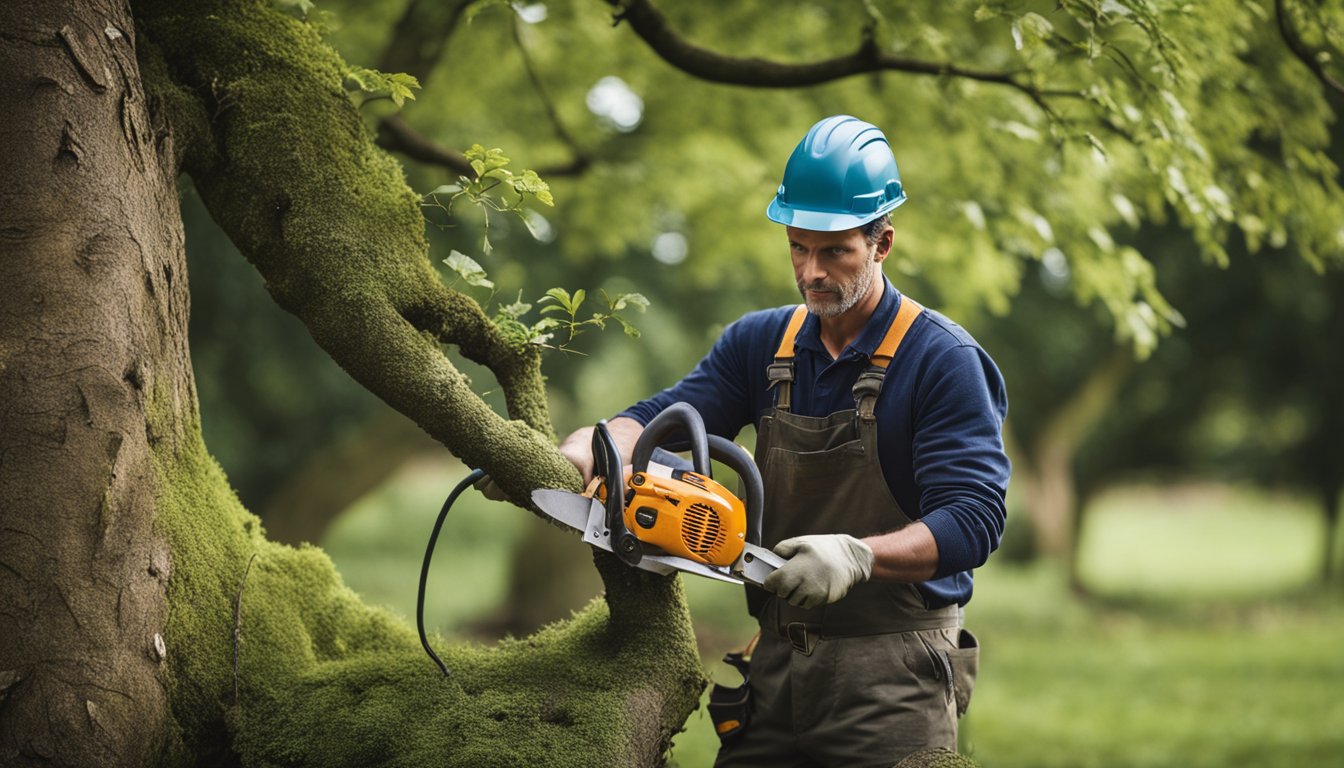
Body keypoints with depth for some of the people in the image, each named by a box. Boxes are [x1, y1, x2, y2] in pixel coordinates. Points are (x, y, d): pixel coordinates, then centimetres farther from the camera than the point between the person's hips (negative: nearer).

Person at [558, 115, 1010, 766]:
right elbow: (661, 419, 1)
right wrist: (580, 452, -20)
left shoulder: (942, 360, -8)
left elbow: (971, 519, -16)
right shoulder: (760, 344, 11)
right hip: (777, 665, 5)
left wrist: (859, 555, -31)